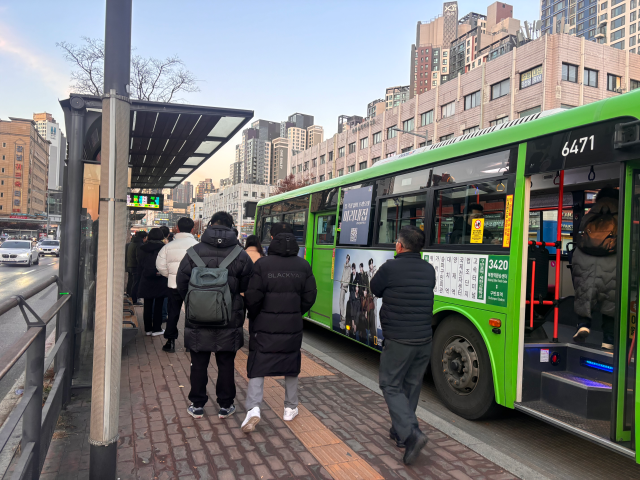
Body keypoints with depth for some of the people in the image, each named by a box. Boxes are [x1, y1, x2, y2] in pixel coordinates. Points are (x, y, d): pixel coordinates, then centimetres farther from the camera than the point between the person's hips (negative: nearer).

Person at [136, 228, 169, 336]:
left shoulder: (143, 249, 3)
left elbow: (140, 265, 8)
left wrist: (142, 277, 16)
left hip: (146, 281, 3)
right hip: (160, 282, -3)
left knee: (147, 306, 10)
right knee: (158, 306, 4)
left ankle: (148, 328, 16)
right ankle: (156, 329, 8)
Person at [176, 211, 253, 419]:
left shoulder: (194, 252, -8)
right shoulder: (241, 256, -7)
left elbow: (181, 284, -1)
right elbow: (247, 287, -1)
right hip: (229, 322, 0)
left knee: (199, 364, 14)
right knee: (226, 364, 13)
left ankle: (197, 406, 24)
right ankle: (225, 406, 23)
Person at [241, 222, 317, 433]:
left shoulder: (262, 264, -12)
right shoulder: (304, 266, -2)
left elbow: (253, 297, -12)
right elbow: (310, 297, -1)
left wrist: (254, 317, 6)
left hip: (265, 327, -3)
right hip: (292, 327, 3)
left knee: (257, 367, 7)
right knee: (291, 367, 18)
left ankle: (253, 408, -6)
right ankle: (290, 408, 29)